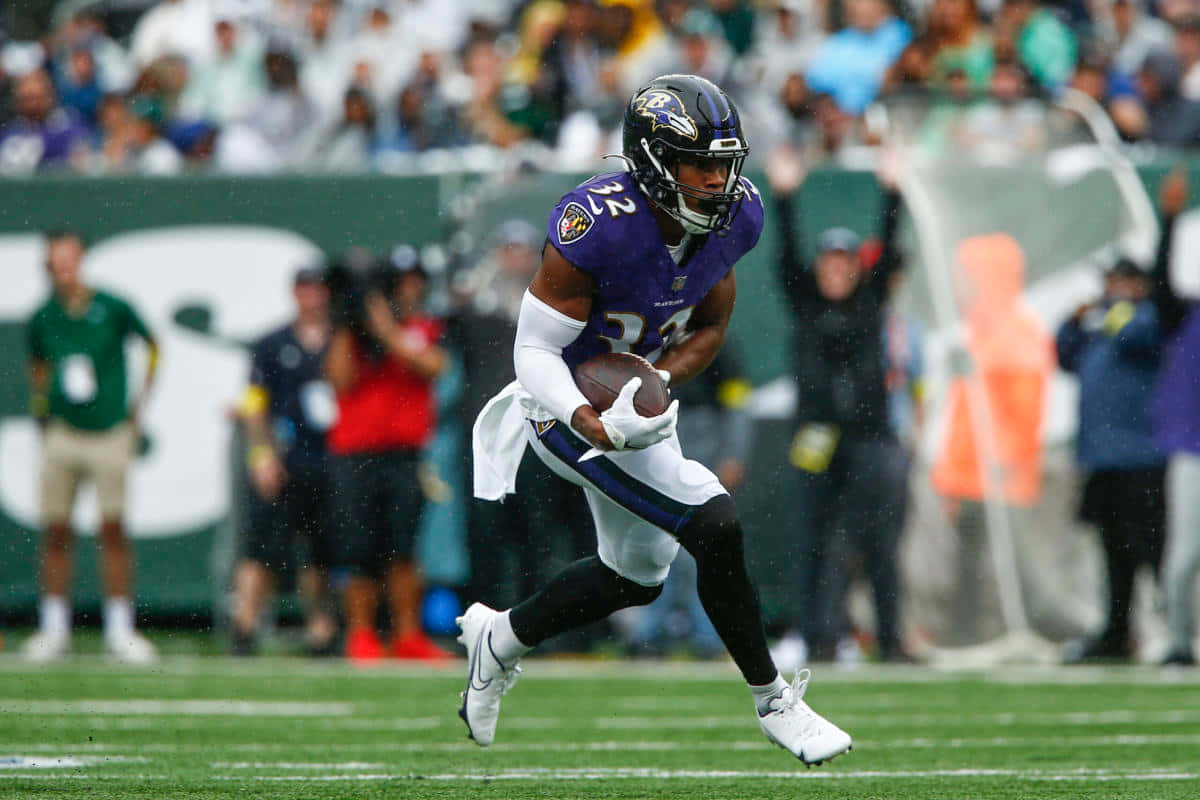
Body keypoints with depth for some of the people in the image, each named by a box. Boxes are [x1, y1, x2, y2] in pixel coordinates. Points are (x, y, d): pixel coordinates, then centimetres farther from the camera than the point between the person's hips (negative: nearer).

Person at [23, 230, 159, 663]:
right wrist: (41, 406, 11)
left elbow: (152, 346, 11)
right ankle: (53, 629, 10)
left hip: (110, 432, -2)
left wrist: (141, 399, 8)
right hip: (62, 433, 2)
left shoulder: (113, 309, -6)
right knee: (55, 531, 1)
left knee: (113, 529, -3)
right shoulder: (43, 319, 1)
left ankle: (120, 628, 4)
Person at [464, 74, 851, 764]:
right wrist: (589, 421, -42)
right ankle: (774, 703, -4)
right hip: (574, 404, -8)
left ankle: (499, 640, 43)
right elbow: (535, 352, -24)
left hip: (644, 401, 8)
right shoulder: (597, 227, -31)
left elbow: (709, 330, 2)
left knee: (638, 577, 22)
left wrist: (651, 386, -17)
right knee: (715, 527, -19)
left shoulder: (734, 215, -12)